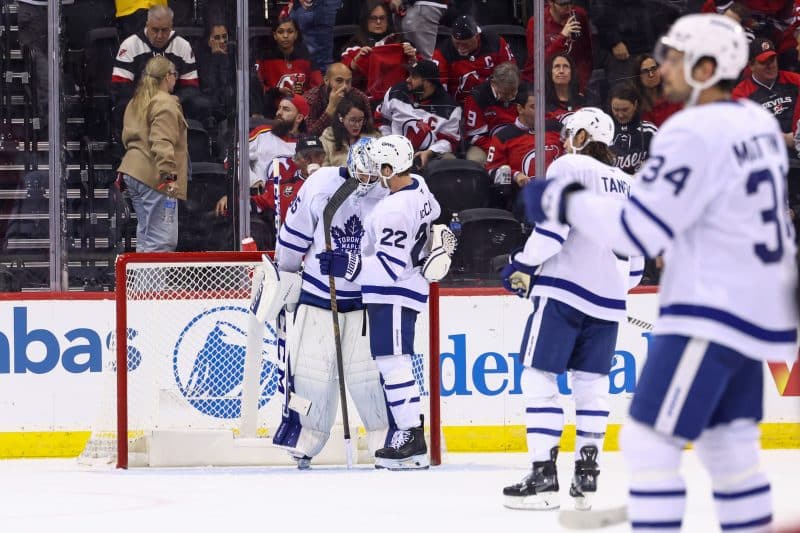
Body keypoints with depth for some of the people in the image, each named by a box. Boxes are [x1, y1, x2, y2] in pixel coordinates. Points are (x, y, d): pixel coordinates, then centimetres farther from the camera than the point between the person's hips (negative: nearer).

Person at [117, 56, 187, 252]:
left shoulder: (135, 103, 20)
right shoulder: (165, 103, -10)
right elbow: (162, 143, -21)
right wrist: (169, 175, -26)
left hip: (132, 173, 10)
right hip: (154, 176, -10)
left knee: (145, 235, 15)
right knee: (163, 240, -11)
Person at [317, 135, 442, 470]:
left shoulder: (394, 212, -24)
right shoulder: (419, 188, 5)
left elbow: (390, 267, -26)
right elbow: (433, 214, 28)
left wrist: (349, 266, -31)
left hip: (394, 297, -10)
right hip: (400, 290, 10)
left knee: (393, 362, -12)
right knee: (390, 364, 12)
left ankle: (412, 442, -13)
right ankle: (407, 434, 13)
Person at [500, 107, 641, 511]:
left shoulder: (569, 167, -2)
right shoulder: (627, 185, 20)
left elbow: (553, 225, -14)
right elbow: (637, 255, 21)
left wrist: (523, 266, -5)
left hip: (564, 288, -7)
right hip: (608, 297, 7)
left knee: (538, 378, -5)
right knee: (591, 383, 11)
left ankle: (543, 475, -13)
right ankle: (586, 476, 5)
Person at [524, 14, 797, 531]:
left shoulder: (693, 135, -18)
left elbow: (638, 231, -18)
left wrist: (564, 202, -7)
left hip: (712, 316, -9)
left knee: (649, 444, -7)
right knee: (729, 447, 15)